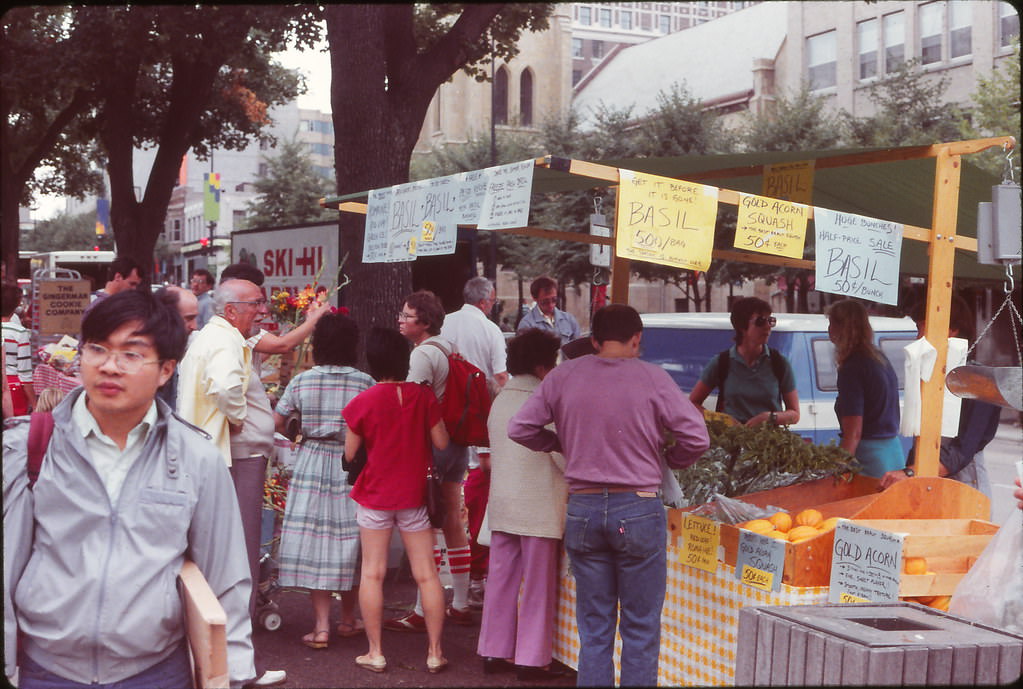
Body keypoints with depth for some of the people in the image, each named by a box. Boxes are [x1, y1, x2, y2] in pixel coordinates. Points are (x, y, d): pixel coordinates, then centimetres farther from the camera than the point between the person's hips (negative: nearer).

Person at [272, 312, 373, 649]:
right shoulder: (365, 383, -6)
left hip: (312, 466, 0)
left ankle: (321, 625, -1)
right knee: (349, 541, 11)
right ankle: (348, 619, 24)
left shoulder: (302, 381, -3)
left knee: (312, 543, 3)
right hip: (351, 467, 0)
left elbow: (276, 422, 1)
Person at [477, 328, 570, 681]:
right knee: (538, 585, 2)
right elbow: (563, 455, -15)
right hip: (538, 506, -7)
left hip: (501, 503, 7)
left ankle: (495, 652, 19)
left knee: (501, 580, 12)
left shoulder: (500, 399, 10)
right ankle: (532, 659, 7)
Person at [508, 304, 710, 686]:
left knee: (594, 628, 13)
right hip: (637, 509, -3)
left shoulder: (563, 376, 1)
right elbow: (696, 437, -9)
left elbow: (519, 429, 4)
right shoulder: (653, 379, -6)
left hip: (583, 510, 3)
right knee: (640, 629, 8)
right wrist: (668, 460, 10)